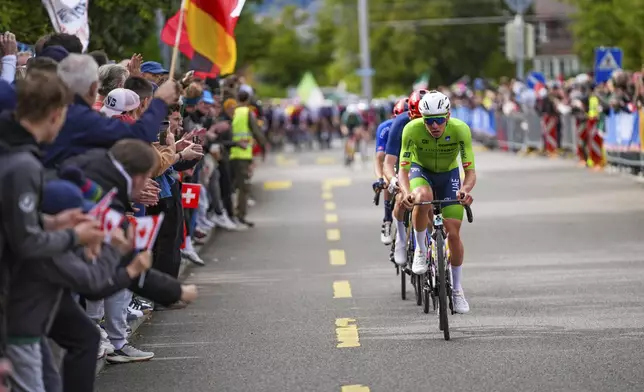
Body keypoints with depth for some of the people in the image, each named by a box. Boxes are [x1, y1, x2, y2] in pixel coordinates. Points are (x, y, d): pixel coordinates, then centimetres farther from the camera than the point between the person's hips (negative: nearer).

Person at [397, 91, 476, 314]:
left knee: (453, 233, -5)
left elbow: (470, 171, -29)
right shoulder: (412, 129, -31)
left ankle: (457, 289, 16)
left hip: (449, 174, 1)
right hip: (421, 170, -1)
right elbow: (403, 169, -29)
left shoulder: (460, 130, -30)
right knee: (422, 198, -37)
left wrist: (465, 190, -51)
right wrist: (406, 192, -50)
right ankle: (420, 251, -13)